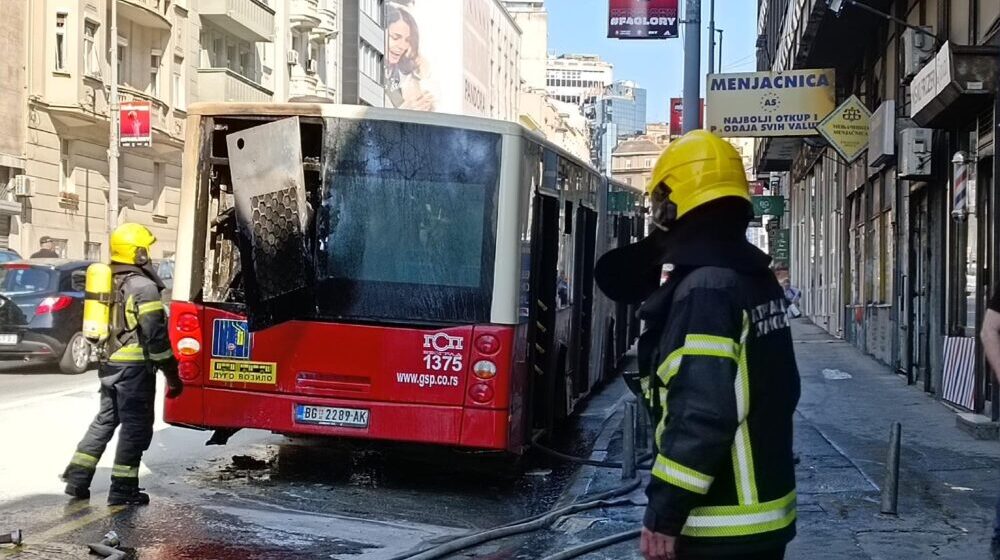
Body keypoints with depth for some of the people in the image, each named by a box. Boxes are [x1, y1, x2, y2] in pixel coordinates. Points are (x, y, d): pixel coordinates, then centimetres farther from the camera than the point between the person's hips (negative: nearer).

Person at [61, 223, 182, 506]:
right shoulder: (143, 286, -15)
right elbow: (156, 335, -18)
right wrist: (172, 374, -13)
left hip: (109, 365, 8)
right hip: (135, 367, -8)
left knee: (105, 419, 18)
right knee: (136, 425, 0)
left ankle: (77, 478, 17)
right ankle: (123, 489, 4)